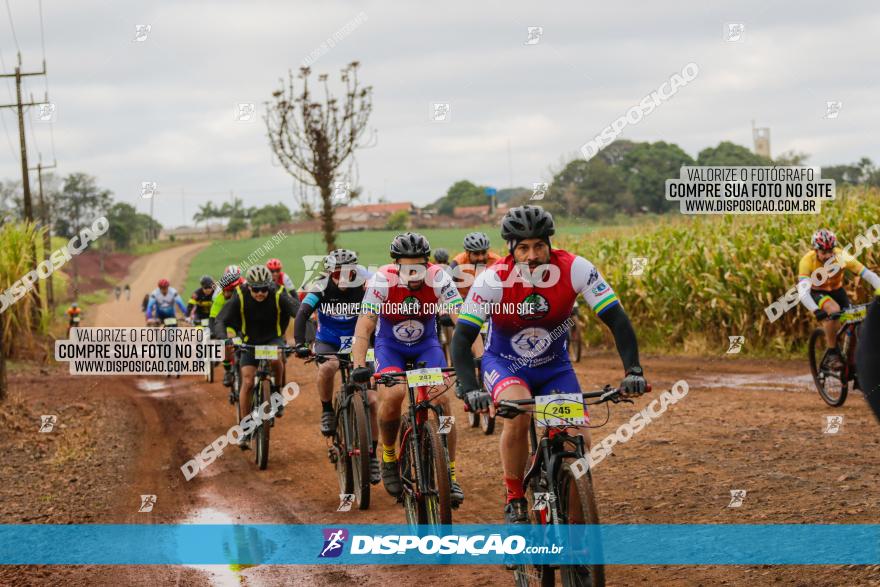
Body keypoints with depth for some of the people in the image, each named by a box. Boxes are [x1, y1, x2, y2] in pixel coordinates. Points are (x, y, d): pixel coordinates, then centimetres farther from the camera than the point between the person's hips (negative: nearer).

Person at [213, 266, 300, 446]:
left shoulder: (279, 296, -23)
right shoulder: (240, 298, -20)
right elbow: (220, 321, -24)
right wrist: (222, 337, -46)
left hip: (273, 339, -1)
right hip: (250, 342, 1)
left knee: (275, 358, -35)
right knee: (247, 382, -11)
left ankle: (277, 394, -9)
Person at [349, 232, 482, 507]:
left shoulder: (439, 279, -26)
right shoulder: (382, 281, -28)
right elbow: (364, 327, -31)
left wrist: (480, 357, -42)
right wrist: (358, 366, -44)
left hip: (426, 344, 1)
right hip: (390, 345, -1)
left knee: (442, 400, -17)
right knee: (392, 396, -26)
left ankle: (449, 474, -5)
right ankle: (389, 458, 0)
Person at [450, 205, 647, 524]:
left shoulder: (575, 269, -23)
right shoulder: (493, 279, -26)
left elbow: (617, 320, -22)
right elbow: (462, 338, -28)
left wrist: (633, 371, -35)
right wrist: (470, 390, -42)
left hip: (554, 366, 2)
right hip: (504, 364, -2)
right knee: (518, 413, -34)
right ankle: (515, 501, -15)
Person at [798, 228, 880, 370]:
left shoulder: (842, 256, -27)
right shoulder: (807, 261, -32)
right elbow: (803, 291, -42)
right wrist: (817, 311, -57)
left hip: (836, 290, 3)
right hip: (817, 293, -3)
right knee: (833, 310, -33)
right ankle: (832, 354, -19)